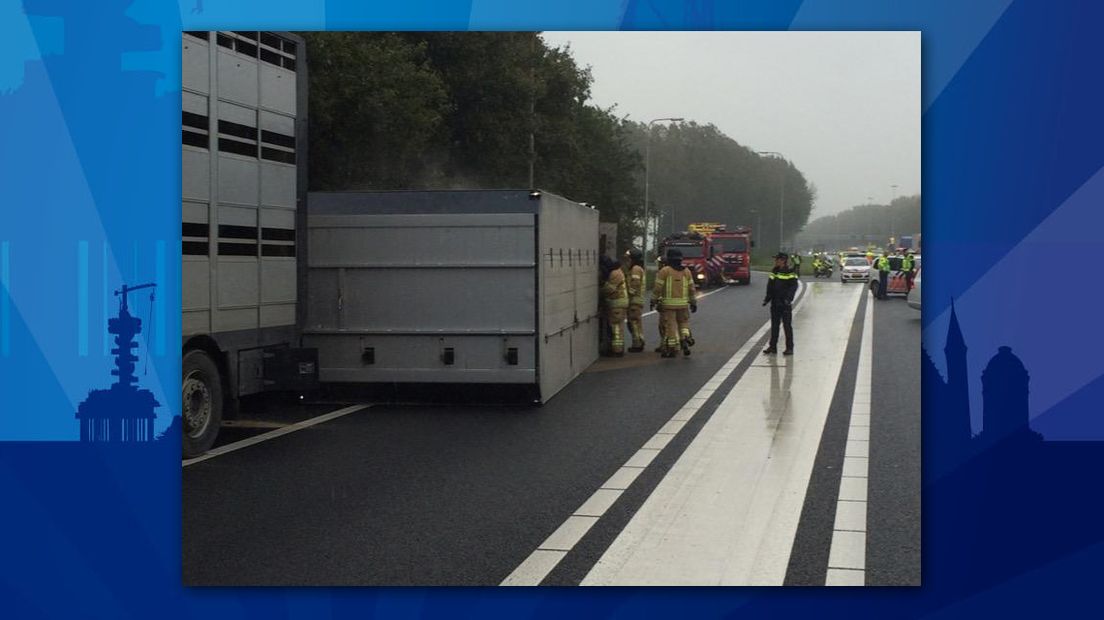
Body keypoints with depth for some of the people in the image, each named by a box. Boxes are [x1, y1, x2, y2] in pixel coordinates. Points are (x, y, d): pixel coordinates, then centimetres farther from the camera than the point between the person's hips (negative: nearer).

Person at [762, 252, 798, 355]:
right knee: (774, 325, 10)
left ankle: (789, 348, 5)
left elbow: (793, 287, -11)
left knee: (787, 326, -1)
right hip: (775, 303, 6)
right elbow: (770, 287, 17)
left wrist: (788, 299, -21)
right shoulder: (774, 271, 12)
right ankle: (772, 346, 16)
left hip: (785, 304, -6)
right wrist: (767, 299, 8)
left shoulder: (790, 272, -8)